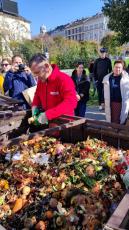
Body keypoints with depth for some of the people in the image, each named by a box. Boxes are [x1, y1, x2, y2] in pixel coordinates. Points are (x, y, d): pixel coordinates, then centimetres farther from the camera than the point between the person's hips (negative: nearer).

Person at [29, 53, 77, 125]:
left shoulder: (64, 79, -16)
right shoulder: (41, 80, 6)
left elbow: (71, 102, -27)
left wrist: (47, 114, -32)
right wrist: (35, 106, 1)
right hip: (48, 121, 6)